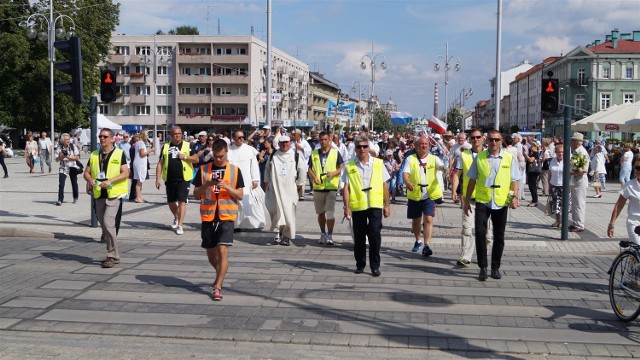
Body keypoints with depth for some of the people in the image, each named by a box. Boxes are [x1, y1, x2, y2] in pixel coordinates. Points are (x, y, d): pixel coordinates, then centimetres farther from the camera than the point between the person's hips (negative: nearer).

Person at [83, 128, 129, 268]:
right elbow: (86, 173, 13)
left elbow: (125, 173, -9)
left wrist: (110, 181, -21)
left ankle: (112, 255, -8)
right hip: (99, 195, 6)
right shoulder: (94, 155, 12)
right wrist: (91, 181, -10)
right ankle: (113, 255, 23)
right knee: (104, 225, 11)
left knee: (108, 223, -17)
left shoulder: (119, 154, -2)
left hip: (114, 194, -6)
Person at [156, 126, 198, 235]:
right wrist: (158, 178, 1)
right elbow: (160, 163, 8)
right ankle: (176, 218, 40)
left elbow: (196, 159, -1)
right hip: (169, 179, 3)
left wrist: (185, 157, -15)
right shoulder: (165, 146, 8)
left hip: (184, 179, -3)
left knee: (182, 201, -8)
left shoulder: (187, 146, 2)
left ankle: (180, 225, -4)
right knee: (171, 202, 14)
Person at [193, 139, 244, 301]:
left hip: (226, 216, -2)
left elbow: (240, 195, 2)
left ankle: (217, 287, -7)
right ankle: (220, 276, 40)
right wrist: (206, 185, -14)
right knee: (211, 254, 12)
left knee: (223, 251, -13)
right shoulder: (203, 170, 5)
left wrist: (227, 187, -15)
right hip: (208, 216, 3)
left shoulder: (235, 170, 3)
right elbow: (196, 194, 5)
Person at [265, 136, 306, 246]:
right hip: (275, 189, 1)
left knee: (289, 212, -2)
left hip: (290, 190, -1)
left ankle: (287, 236, 7)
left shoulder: (295, 156, 2)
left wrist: (299, 183, 8)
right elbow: (267, 169, 20)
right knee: (276, 211, -7)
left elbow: (302, 169, 9)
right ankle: (278, 233, 1)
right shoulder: (273, 156, 8)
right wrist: (267, 182, 17)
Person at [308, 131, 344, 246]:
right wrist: (314, 177, -9)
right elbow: (309, 168, 11)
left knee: (330, 212, -11)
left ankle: (330, 236, -6)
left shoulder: (335, 153, 3)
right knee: (320, 213, 12)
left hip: (331, 186, -3)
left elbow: (341, 167, 2)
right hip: (318, 187, 3)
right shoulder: (314, 154, 10)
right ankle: (323, 234, 26)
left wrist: (333, 173, -16)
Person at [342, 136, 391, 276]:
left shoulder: (378, 163, 5)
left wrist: (387, 205, 7)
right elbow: (346, 188, 1)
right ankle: (360, 265, 23)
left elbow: (384, 186, 9)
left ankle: (375, 266, 5)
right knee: (359, 237, 9)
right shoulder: (349, 166, 2)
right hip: (357, 206, 1)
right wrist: (346, 206, -6)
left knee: (374, 235, -7)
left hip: (375, 205, 0)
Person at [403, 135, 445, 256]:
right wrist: (408, 183, -32)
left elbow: (443, 166, -13)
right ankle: (417, 241, 37)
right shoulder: (410, 159, 2)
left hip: (430, 195, -1)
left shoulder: (433, 158, 4)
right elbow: (405, 173, -11)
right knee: (416, 221, 14)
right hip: (414, 196, 1)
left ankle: (426, 246, -13)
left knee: (428, 219, -13)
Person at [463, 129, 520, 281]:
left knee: (499, 237, 8)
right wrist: (467, 200, 9)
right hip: (482, 201, 0)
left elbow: (514, 181, 5)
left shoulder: (509, 158, 3)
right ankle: (483, 267, 2)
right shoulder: (479, 157, 4)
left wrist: (515, 197, -11)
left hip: (501, 202, 1)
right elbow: (472, 180, 9)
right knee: (480, 233, -10)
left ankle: (495, 267, 22)